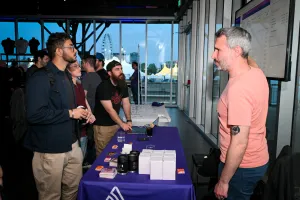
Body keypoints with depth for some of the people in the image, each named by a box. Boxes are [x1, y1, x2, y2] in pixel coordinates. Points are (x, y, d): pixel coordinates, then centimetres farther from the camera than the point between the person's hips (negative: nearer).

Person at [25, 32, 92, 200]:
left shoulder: (66, 76, 13)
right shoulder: (40, 78, -17)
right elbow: (35, 114, -28)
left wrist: (82, 113, 1)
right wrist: (70, 113, -21)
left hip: (72, 145, 8)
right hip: (50, 149, -8)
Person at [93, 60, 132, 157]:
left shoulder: (123, 85, 3)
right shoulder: (103, 87, -20)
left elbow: (126, 103, 5)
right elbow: (109, 109, -23)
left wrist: (129, 121, -5)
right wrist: (122, 124, -21)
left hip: (115, 123, 6)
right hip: (102, 126, -6)